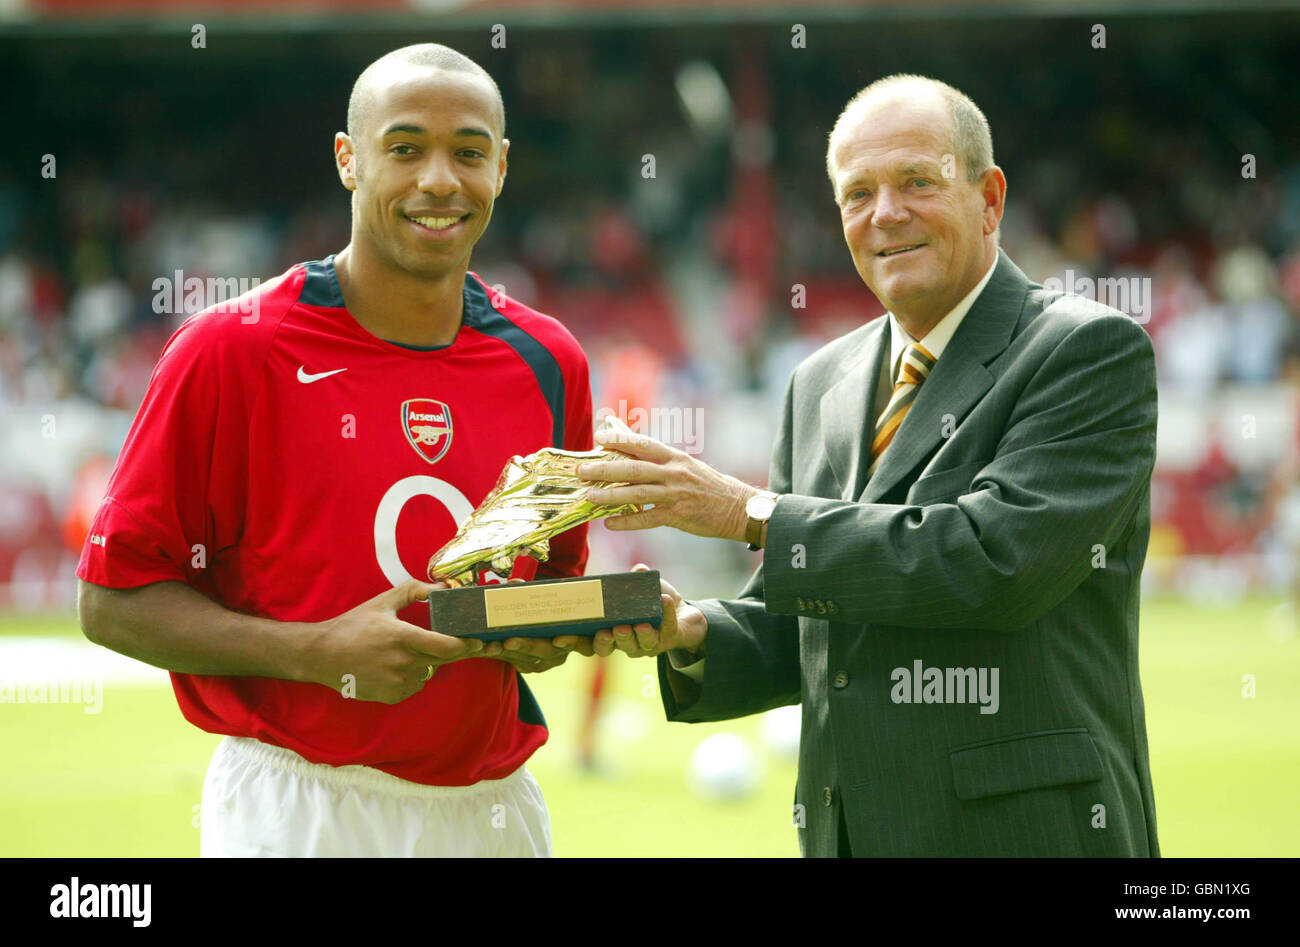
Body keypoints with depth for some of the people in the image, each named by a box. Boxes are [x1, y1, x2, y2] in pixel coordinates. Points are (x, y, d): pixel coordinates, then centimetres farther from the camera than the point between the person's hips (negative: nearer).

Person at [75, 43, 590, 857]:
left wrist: (552, 629, -3)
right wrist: (319, 652, -19)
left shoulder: (548, 362, 6)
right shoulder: (230, 352, -8)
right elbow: (113, 600, -8)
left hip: (495, 811, 4)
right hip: (296, 815, -4)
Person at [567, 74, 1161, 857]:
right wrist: (692, 633, -5)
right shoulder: (822, 386, 13)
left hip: (1024, 829, -5)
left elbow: (997, 561, -19)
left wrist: (752, 512, -15)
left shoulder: (1094, 351, -6)